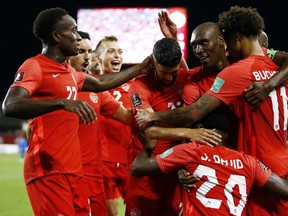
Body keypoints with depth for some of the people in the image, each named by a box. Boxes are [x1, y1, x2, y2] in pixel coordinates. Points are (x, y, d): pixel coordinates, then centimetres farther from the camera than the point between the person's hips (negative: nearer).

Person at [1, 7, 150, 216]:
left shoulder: (69, 71, 19)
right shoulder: (34, 66, -9)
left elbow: (100, 83, 38)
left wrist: (139, 69, 40)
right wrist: (62, 102, -36)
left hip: (73, 169, 9)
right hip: (48, 171, -9)